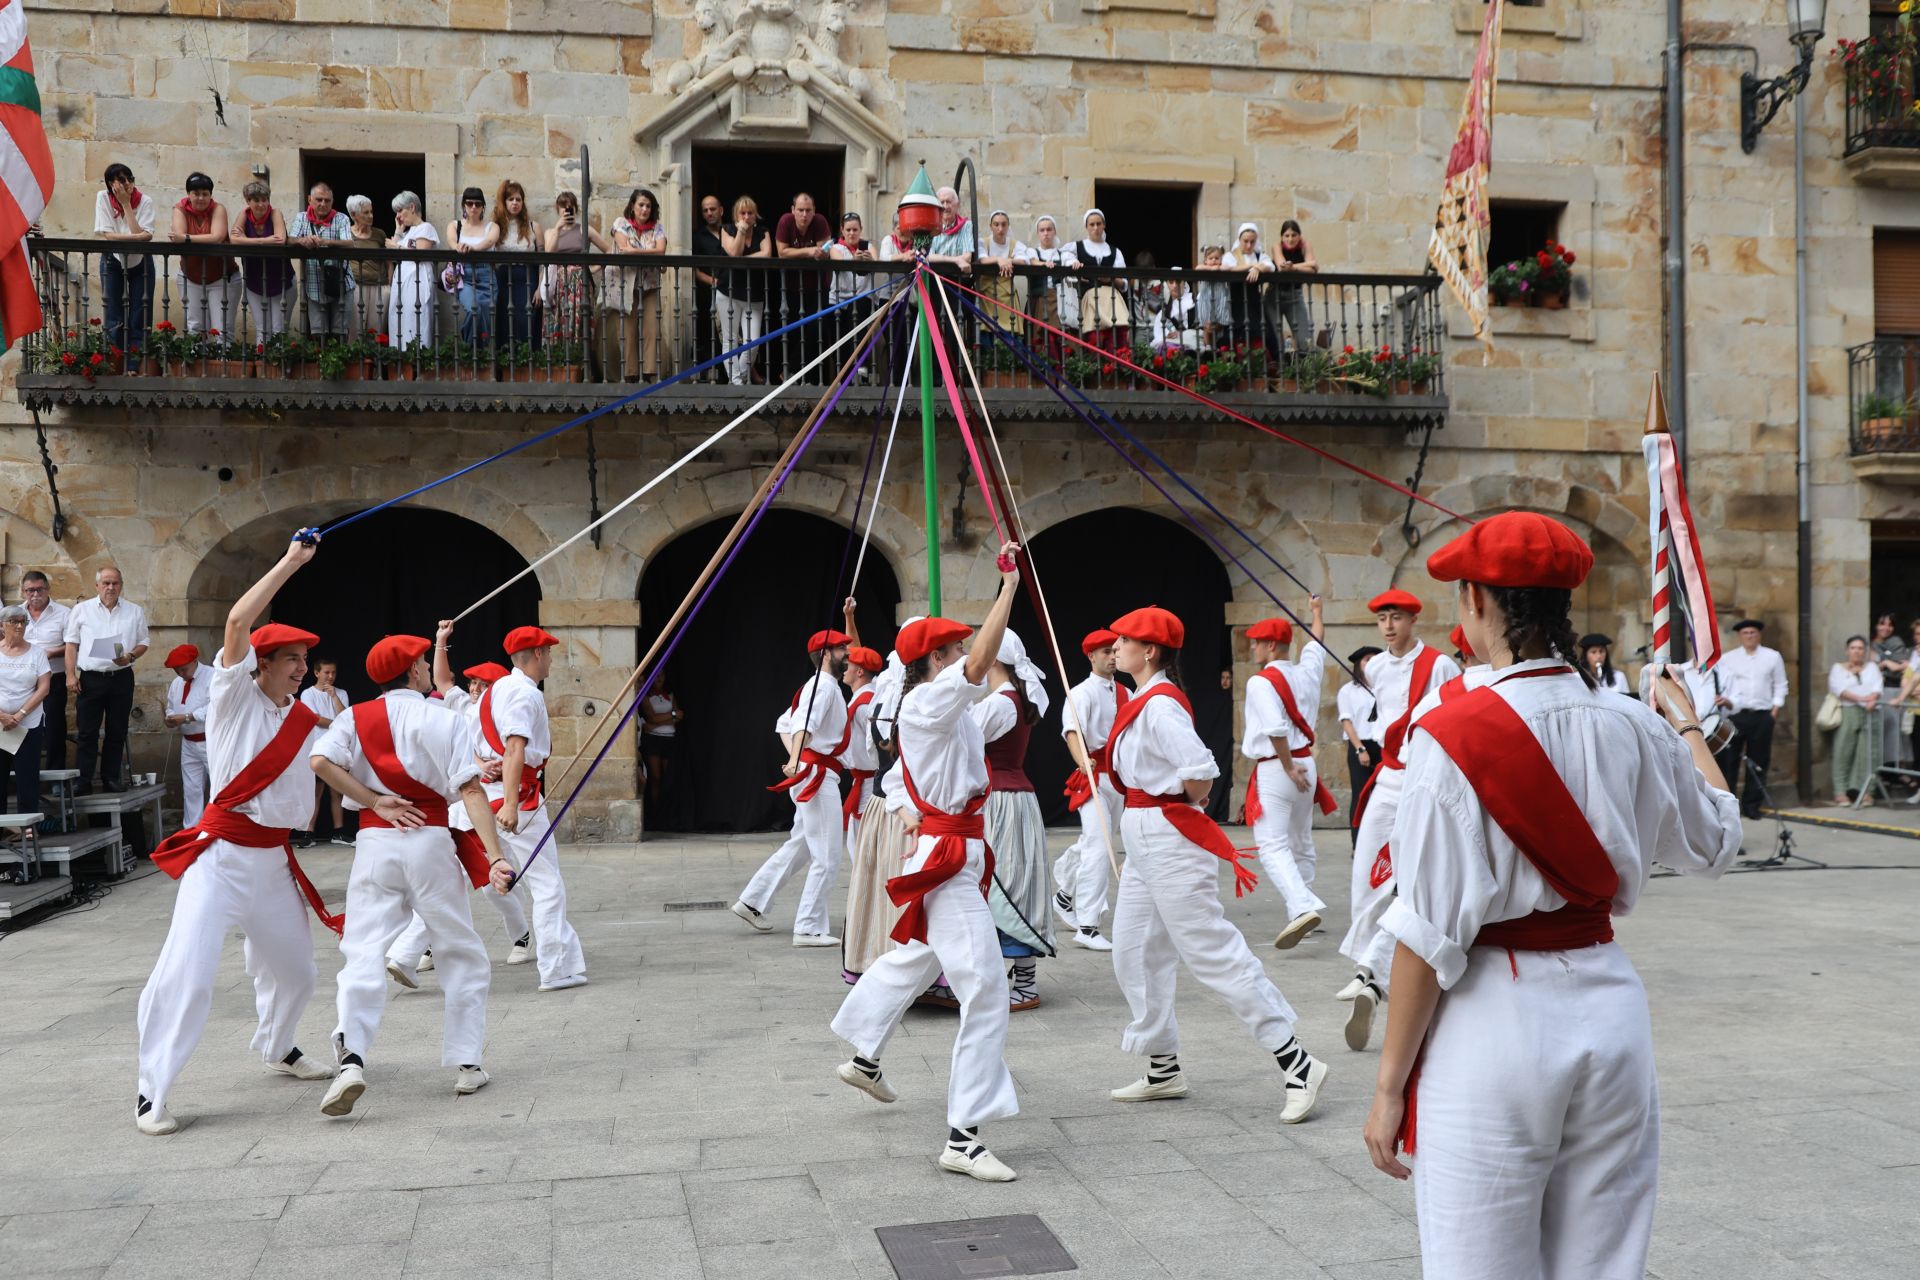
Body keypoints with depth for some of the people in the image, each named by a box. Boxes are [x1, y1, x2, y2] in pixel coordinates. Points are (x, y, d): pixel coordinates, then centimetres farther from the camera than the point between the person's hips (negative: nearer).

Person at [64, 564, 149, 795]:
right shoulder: (82, 610, 4)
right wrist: (71, 675, -4)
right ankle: (82, 780, 2)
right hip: (91, 678, -1)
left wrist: (130, 656, -11)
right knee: (87, 732, -1)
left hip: (121, 677, 1)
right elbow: (72, 644, 4)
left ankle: (111, 777, 15)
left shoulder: (134, 612, 7)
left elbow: (143, 643, 10)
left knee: (117, 731, 7)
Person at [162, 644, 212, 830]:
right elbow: (171, 708, 22)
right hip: (189, 743, 8)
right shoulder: (176, 683, 14)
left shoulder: (212, 677, -12)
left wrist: (187, 717, -22)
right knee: (191, 789, 12)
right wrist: (171, 719, -1)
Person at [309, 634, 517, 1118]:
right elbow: (470, 791, -10)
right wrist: (494, 857, -14)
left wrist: (374, 802, -3)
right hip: (430, 842, -2)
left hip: (374, 842, 2)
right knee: (463, 954, 13)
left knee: (364, 954, -1)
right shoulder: (444, 720, -2)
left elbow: (319, 760, -10)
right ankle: (466, 1063, 15)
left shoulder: (355, 718, 7)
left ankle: (351, 1057, -22)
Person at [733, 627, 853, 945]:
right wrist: (795, 761, -46)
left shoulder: (825, 686, 19)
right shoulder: (824, 685, -13)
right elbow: (803, 724, -31)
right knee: (827, 858, -6)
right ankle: (809, 929, -2)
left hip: (813, 774, 11)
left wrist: (795, 759, 12)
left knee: (799, 847, 20)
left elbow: (783, 723, 24)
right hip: (817, 775, -11)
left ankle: (751, 901, 27)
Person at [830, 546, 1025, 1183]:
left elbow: (897, 778, 26)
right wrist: (1008, 585, -28)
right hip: (947, 857, -11)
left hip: (949, 850, 11)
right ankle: (963, 1139, -11)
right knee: (985, 987, -14)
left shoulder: (941, 710, 15)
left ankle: (863, 1059, 50)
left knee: (915, 958, 29)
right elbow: (979, 665, -33)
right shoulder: (928, 702, -16)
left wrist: (910, 814, 12)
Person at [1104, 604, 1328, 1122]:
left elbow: (1200, 769, -27)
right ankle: (1164, 1070, 24)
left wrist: (1190, 806, -10)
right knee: (1133, 953, 13)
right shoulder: (1142, 700, 12)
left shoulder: (1159, 705, -18)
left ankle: (1296, 1064, -1)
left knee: (1213, 952, -8)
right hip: (1145, 840, 10)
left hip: (1168, 840, -10)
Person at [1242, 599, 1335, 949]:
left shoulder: (1261, 681, -14)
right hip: (1306, 764, 8)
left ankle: (1302, 906, -31)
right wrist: (1316, 612, 46)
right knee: (1301, 844, 18)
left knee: (1273, 846, -13)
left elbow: (1275, 729, -26)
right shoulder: (1306, 671, 7)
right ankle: (1303, 909, 28)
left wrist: (1288, 767, -16)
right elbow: (1317, 642, 29)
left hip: (1274, 770, -8)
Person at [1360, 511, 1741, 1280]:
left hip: (1493, 1021, -5)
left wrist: (1390, 1084, -5)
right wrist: (1688, 729, 36)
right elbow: (1714, 843, 19)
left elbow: (1429, 933, -15)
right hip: (1608, 1007, 5)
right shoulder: (1633, 728, 0)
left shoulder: (1453, 733, -15)